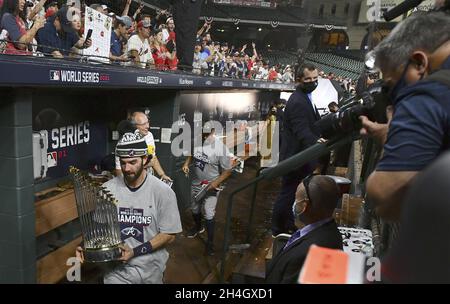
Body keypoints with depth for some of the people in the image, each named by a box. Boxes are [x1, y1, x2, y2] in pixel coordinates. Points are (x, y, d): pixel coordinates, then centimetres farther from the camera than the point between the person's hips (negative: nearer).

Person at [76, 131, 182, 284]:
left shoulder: (163, 191, -14)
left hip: (151, 270, -1)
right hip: (116, 269, 1)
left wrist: (135, 251, -19)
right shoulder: (107, 189, -7)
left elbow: (169, 235, -11)